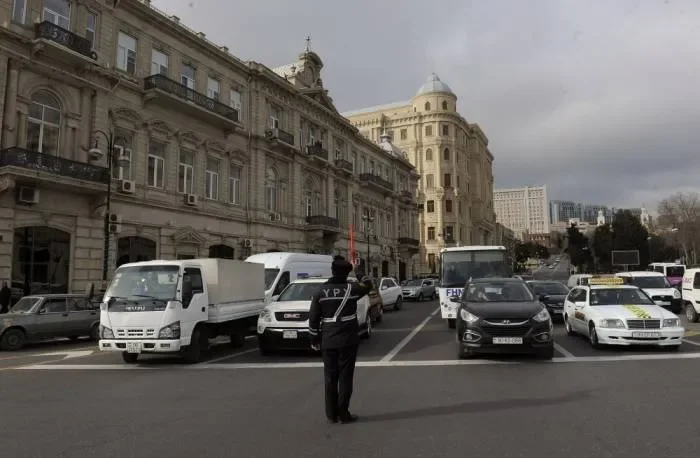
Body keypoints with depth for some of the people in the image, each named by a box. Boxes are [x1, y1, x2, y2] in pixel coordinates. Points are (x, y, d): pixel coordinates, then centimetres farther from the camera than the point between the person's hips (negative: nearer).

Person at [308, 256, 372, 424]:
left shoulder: (321, 292, -1)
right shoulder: (351, 289, -7)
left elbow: (313, 318, 0)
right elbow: (368, 286, 14)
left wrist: (314, 338, 10)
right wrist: (366, 280, 37)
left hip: (328, 341, 3)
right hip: (347, 340, -2)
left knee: (330, 378, 11)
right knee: (345, 377, 4)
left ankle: (332, 414, 17)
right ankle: (343, 414, 7)